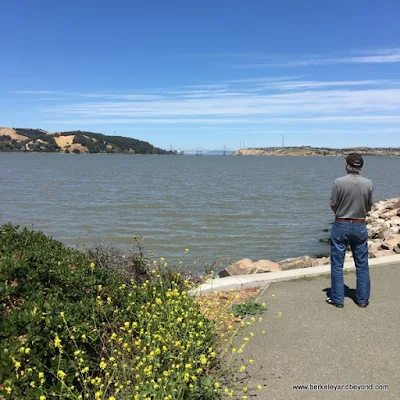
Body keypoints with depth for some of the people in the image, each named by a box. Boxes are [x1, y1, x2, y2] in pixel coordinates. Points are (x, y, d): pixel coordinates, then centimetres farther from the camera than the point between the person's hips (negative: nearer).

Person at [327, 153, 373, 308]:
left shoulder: (339, 182, -13)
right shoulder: (368, 184, -5)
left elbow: (333, 205, -7)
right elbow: (369, 207, 5)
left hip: (341, 225, -2)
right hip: (360, 226, 3)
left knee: (337, 264, 8)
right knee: (362, 265, 14)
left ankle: (337, 299, 13)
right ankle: (363, 299, 22)